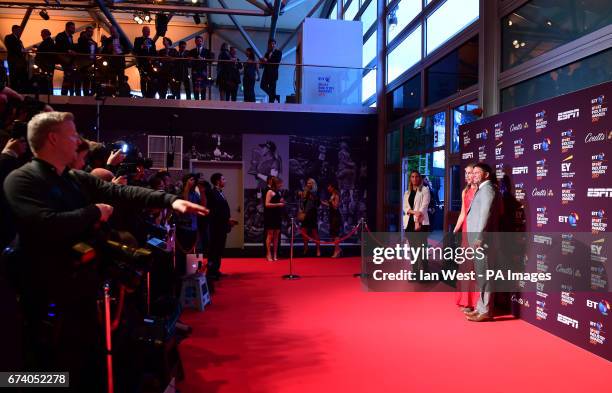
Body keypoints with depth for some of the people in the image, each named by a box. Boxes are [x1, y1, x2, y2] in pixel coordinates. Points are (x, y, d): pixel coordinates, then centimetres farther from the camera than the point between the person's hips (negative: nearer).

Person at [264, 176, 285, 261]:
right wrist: (278, 204, -17)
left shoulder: (278, 192, 14)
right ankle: (268, 254, 4)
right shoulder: (270, 192, -7)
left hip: (277, 216, 7)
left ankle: (275, 254, 12)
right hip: (270, 216, -7)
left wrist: (282, 203, 4)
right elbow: (267, 204, -16)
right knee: (270, 235, -2)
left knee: (276, 235, 7)